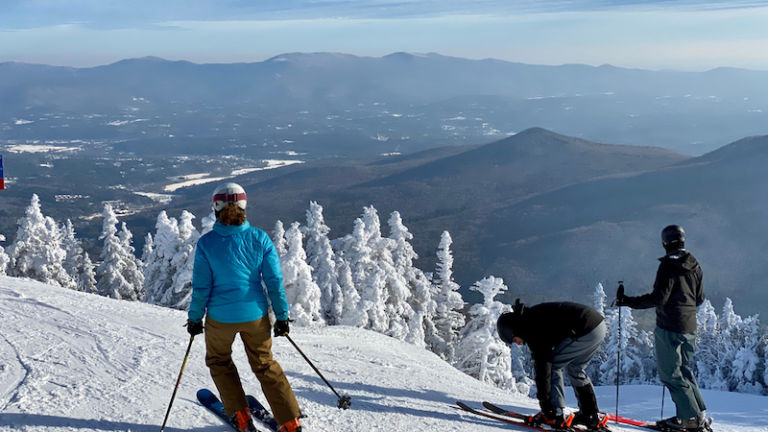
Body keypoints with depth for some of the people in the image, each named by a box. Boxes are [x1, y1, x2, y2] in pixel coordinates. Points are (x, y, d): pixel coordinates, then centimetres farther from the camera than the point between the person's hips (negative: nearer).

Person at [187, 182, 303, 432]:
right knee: (265, 365, 20)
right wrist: (282, 315, 4)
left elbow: (201, 287, -8)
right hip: (256, 315, 2)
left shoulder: (206, 243, -12)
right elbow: (274, 281, -5)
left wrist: (195, 318, 6)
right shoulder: (260, 238, -8)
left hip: (221, 317, -2)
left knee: (219, 360, 26)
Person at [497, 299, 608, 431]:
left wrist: (545, 404, -10)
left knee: (553, 366, 1)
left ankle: (557, 415, 1)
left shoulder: (531, 328, -9)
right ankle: (593, 416, 25)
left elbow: (542, 366, -13)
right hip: (600, 326, 10)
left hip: (586, 330, -10)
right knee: (575, 369, 23)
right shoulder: (534, 315, 20)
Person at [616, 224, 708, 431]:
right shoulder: (694, 266, 9)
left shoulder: (668, 264, -14)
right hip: (690, 327, 8)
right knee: (685, 370, 18)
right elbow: (700, 299, 15)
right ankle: (700, 413, 17)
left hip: (669, 326, -8)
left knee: (671, 373, -1)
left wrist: (629, 301, -18)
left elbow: (659, 297, -20)